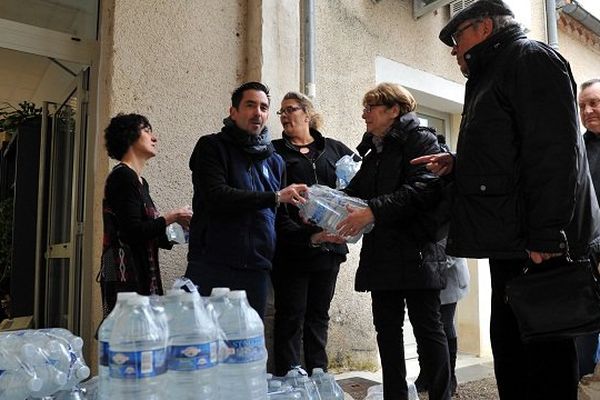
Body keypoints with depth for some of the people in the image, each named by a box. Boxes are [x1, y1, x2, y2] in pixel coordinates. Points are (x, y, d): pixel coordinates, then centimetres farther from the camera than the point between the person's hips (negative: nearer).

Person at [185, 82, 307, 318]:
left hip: (256, 270, 5)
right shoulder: (212, 147, 1)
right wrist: (275, 197, -18)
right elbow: (216, 196, -16)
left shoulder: (275, 161, 17)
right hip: (212, 266, -4)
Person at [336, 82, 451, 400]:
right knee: (387, 327, 11)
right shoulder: (374, 149, 19)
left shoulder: (419, 139, -4)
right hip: (382, 252, 8)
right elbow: (356, 191, 15)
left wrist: (373, 211, -25)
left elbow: (424, 188, -19)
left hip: (415, 251, -7)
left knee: (427, 327, 0)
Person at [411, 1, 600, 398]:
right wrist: (458, 163, 13)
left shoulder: (530, 58, -4)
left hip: (538, 246, -10)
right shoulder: (493, 76, 25)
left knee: (544, 348, -3)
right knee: (508, 343, 13)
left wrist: (546, 234, -23)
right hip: (512, 244, 10)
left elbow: (554, 153, -17)